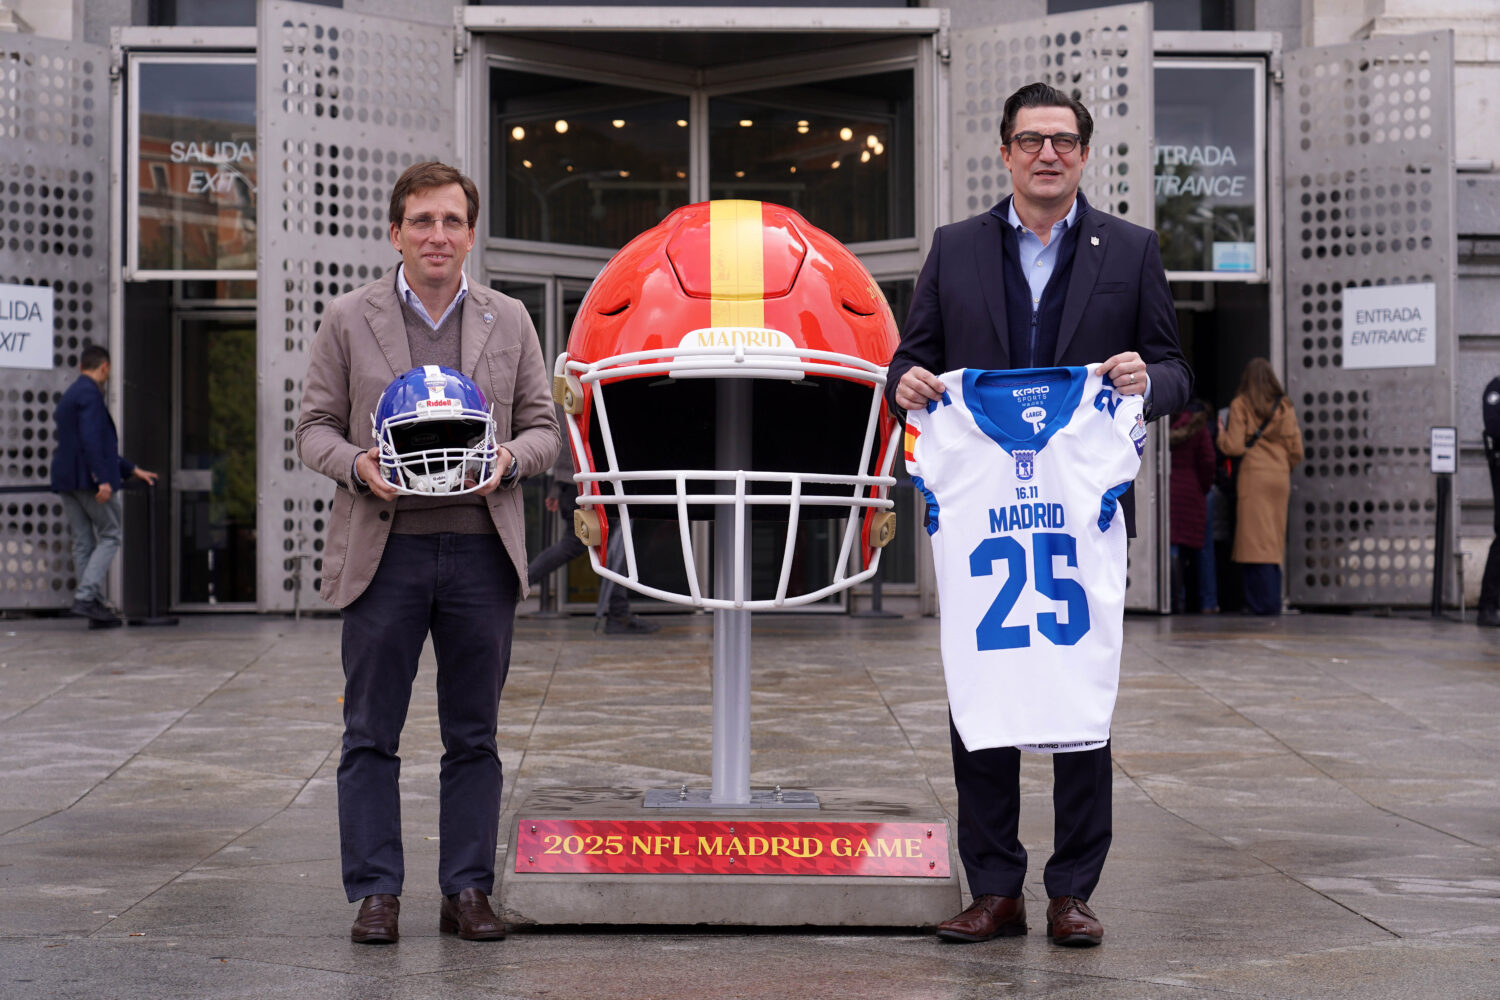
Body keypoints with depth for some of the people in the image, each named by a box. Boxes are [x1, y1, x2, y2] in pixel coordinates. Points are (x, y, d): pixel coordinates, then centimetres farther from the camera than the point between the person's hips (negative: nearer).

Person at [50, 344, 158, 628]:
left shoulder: (68, 397, 22)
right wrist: (103, 480, -25)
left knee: (82, 543, 6)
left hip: (66, 478, 9)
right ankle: (85, 597, -13)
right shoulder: (90, 394, -9)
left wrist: (132, 470, 29)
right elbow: (90, 440, -22)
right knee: (110, 536, -2)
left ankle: (96, 607, 6)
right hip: (89, 477, -9)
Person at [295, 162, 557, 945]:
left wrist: (511, 459, -10)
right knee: (371, 732, 1)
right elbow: (314, 427, 6)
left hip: (481, 550, 2)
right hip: (383, 549, -1)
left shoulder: (509, 322, 11)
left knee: (473, 734, 6)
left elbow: (542, 426, 12)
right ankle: (376, 893, 9)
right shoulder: (349, 320, 5)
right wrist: (358, 465, -14)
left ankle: (467, 892, 14)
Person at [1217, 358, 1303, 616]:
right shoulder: (1284, 407, 10)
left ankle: (1263, 601, -7)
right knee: (1275, 542, 9)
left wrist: (1221, 434, 11)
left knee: (1255, 539, -3)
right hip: (1280, 477, 4)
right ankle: (1273, 600, 8)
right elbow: (1296, 451, 8)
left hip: (1253, 477, -4)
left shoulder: (1241, 405, -2)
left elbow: (1234, 447, -8)